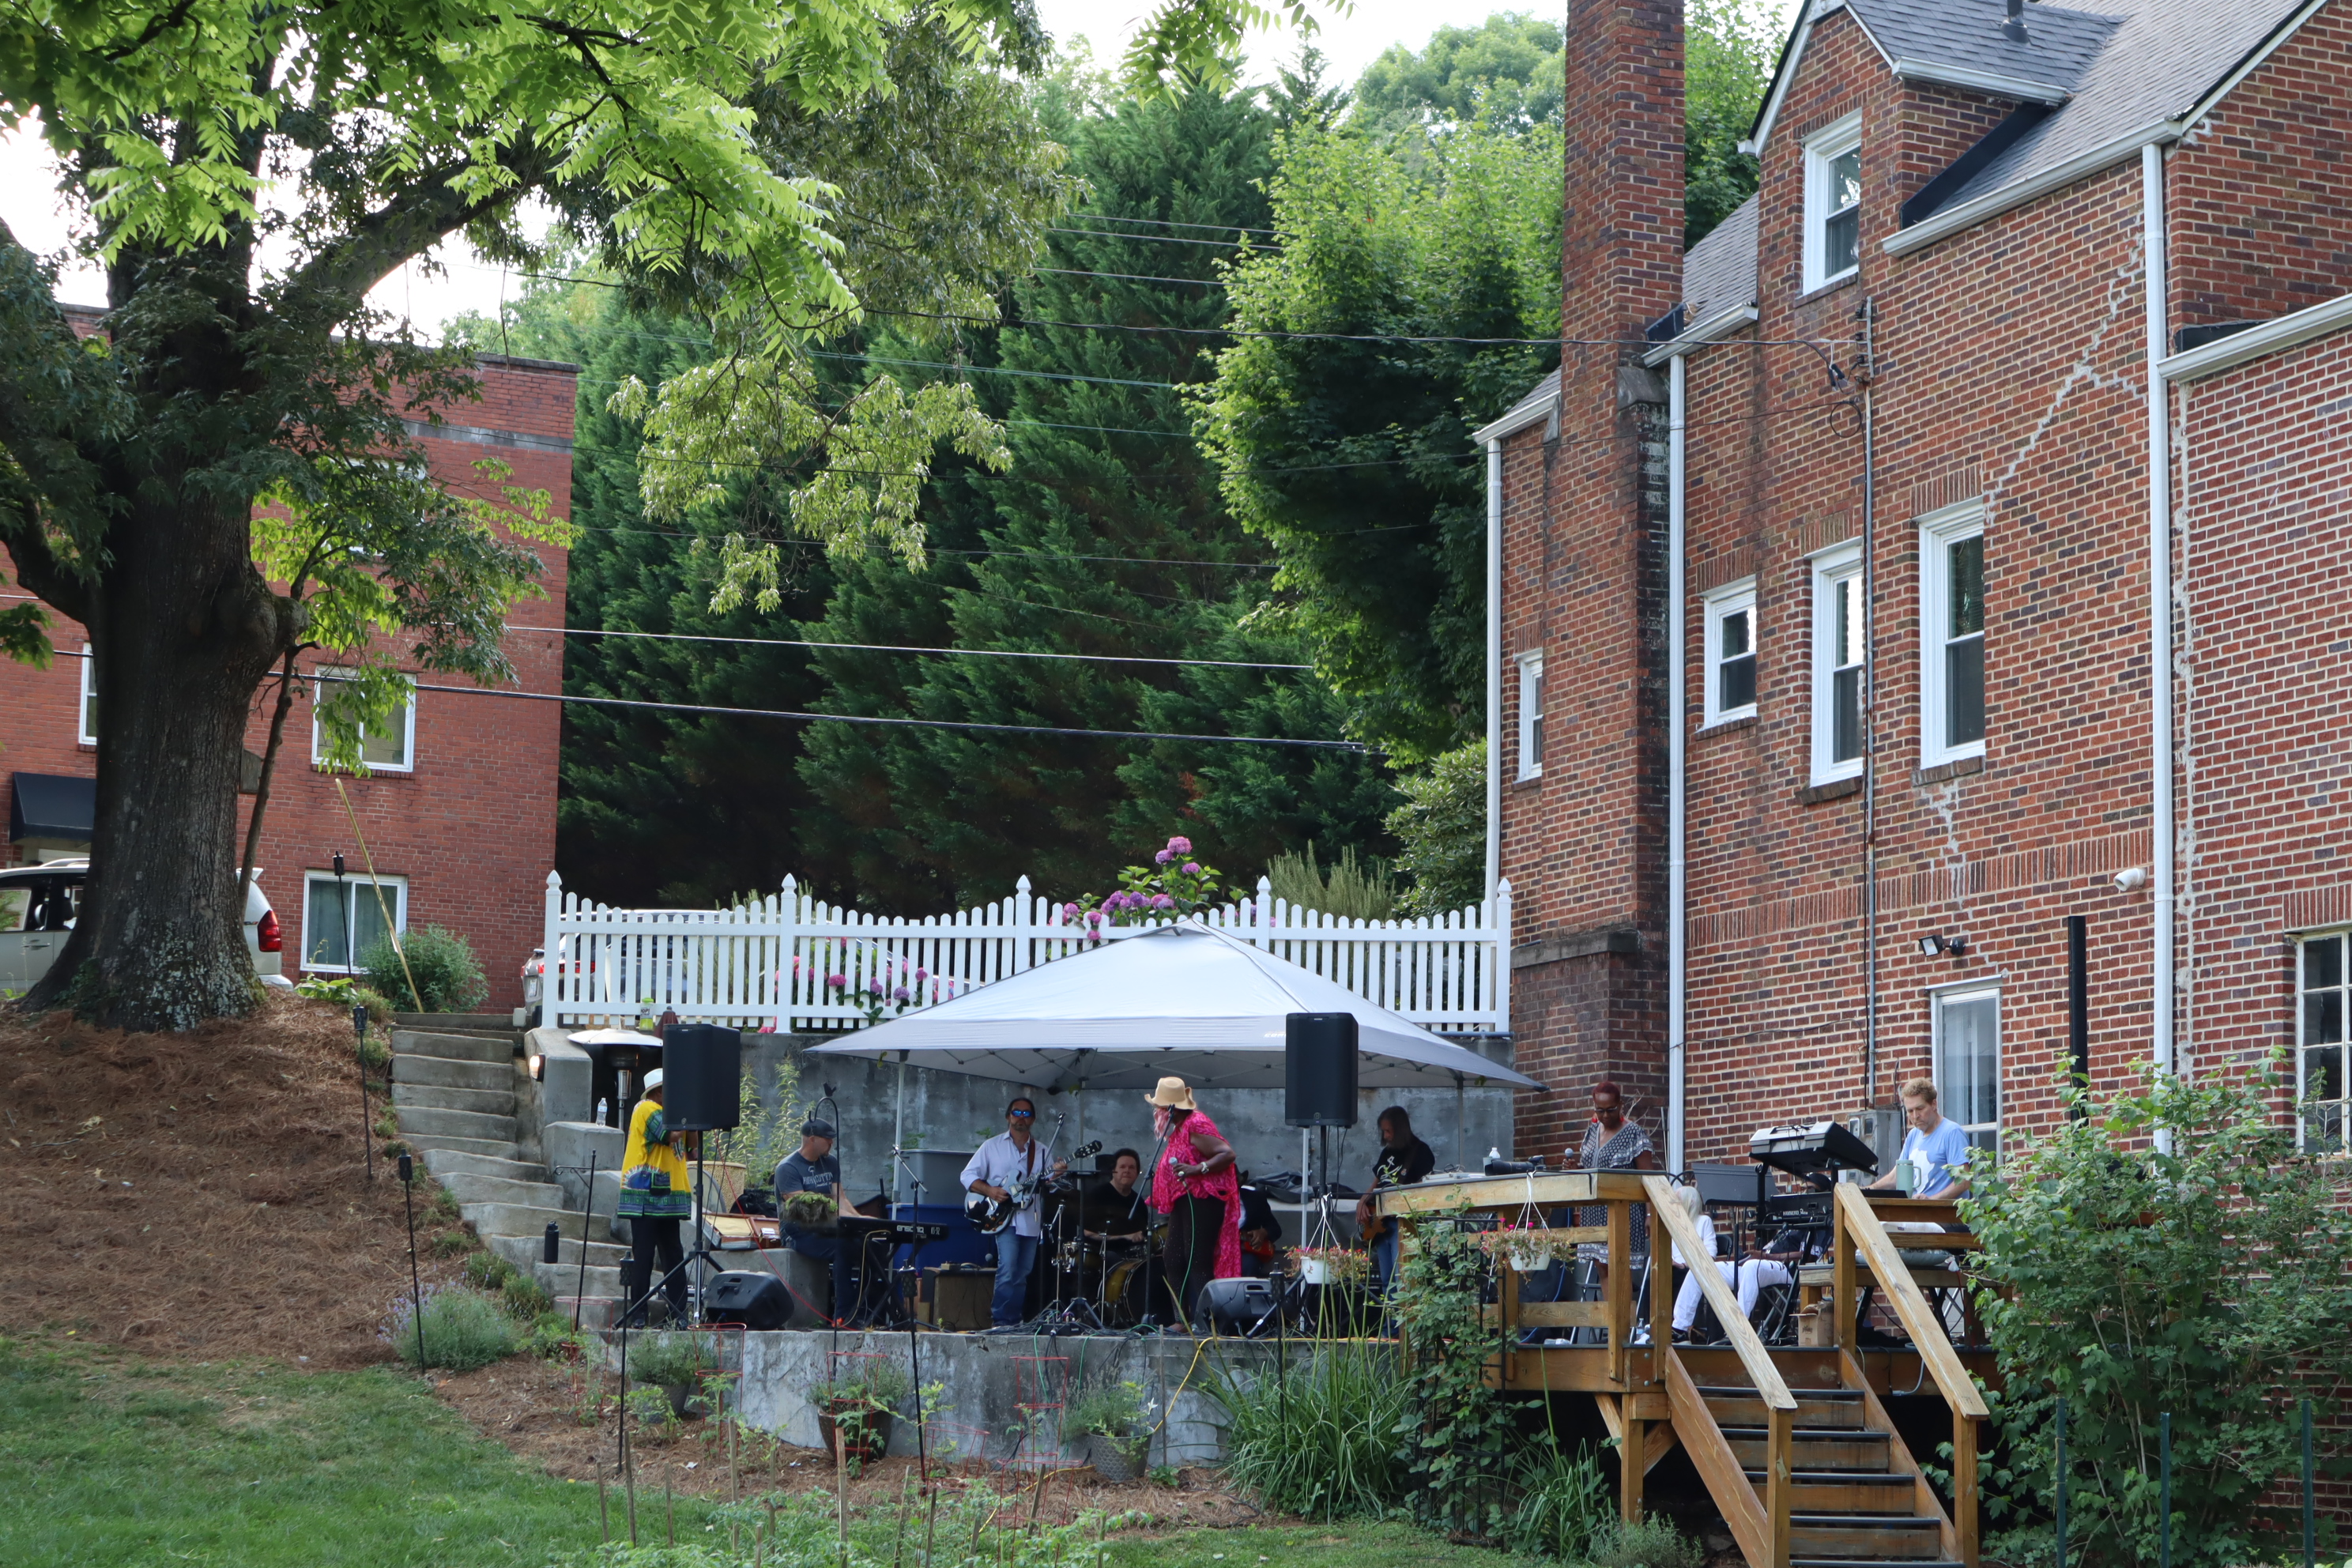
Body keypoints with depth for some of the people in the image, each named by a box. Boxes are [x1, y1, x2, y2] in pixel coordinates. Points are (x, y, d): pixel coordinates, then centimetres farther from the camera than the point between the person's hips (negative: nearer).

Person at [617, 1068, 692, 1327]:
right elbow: (671, 1136, -21)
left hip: (667, 1196, 9)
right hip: (646, 1195, -9)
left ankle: (679, 1313, 5)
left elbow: (691, 1146, 12)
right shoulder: (648, 1109, -7)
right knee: (643, 1256, -7)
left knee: (673, 1256, 5)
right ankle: (637, 1313, -5)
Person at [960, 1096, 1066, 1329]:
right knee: (1008, 1271, -18)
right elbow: (968, 1175, 4)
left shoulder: (1040, 1151, 15)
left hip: (1031, 1220, 4)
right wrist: (989, 1190, -12)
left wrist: (1056, 1174, -15)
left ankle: (1015, 1322, 11)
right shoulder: (992, 1146, 7)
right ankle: (1000, 1322, -15)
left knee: (1022, 1275, 6)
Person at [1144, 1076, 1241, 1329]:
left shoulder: (1195, 1127, -16)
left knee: (1197, 1261, -12)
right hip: (1184, 1199, 11)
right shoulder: (1179, 1128, 16)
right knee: (1172, 1258, 10)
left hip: (1201, 1200, -11)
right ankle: (1183, 1318, 14)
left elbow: (1227, 1154, -23)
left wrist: (1198, 1170, -30)